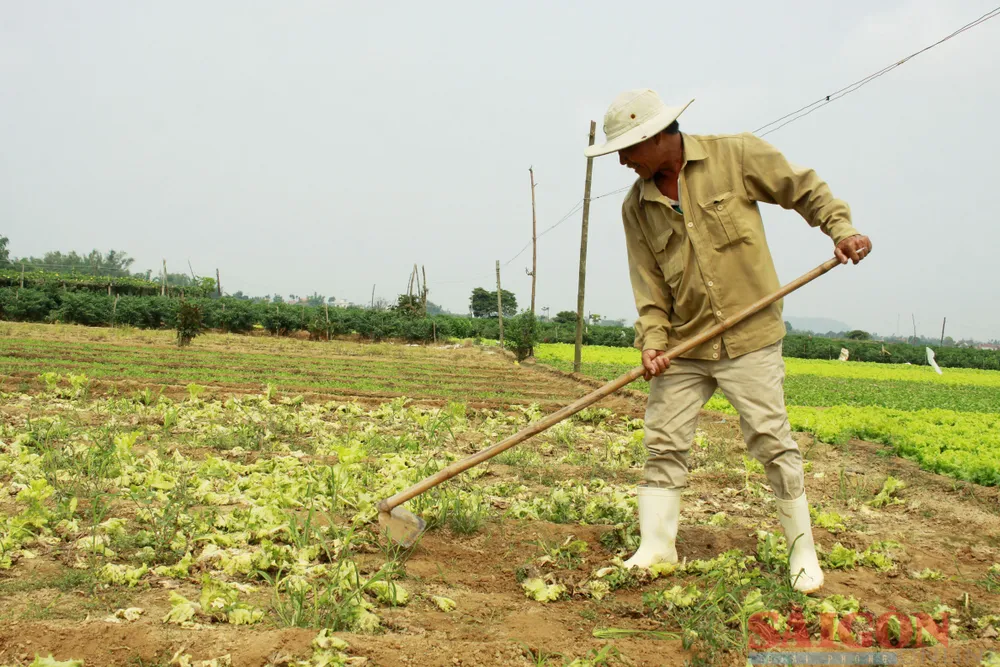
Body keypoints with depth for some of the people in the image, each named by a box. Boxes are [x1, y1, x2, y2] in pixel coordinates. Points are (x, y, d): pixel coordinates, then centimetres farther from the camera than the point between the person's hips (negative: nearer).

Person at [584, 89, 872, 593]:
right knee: (664, 444, 4)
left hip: (749, 337, -4)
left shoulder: (736, 155, -6)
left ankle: (802, 552, 15)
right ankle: (655, 547, 16)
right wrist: (652, 339, -8)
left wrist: (841, 228, -8)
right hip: (683, 346, 4)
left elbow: (804, 188, 5)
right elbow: (649, 285, 4)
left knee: (773, 442, -1)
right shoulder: (636, 206, 5)